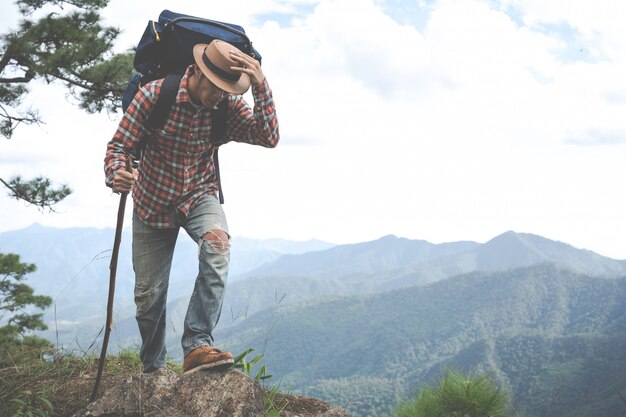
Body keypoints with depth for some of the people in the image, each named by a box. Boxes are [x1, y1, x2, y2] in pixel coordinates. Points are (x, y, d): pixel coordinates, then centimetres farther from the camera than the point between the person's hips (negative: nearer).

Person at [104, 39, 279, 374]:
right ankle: (153, 369, 31)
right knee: (148, 294, 6)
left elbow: (269, 138, -27)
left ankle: (197, 346, -32)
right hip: (152, 203, 0)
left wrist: (260, 84, -35)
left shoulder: (229, 106, -15)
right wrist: (115, 174, -41)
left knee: (217, 242, -34)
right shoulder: (155, 94, -21)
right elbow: (119, 145, -19)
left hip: (199, 197, 0)